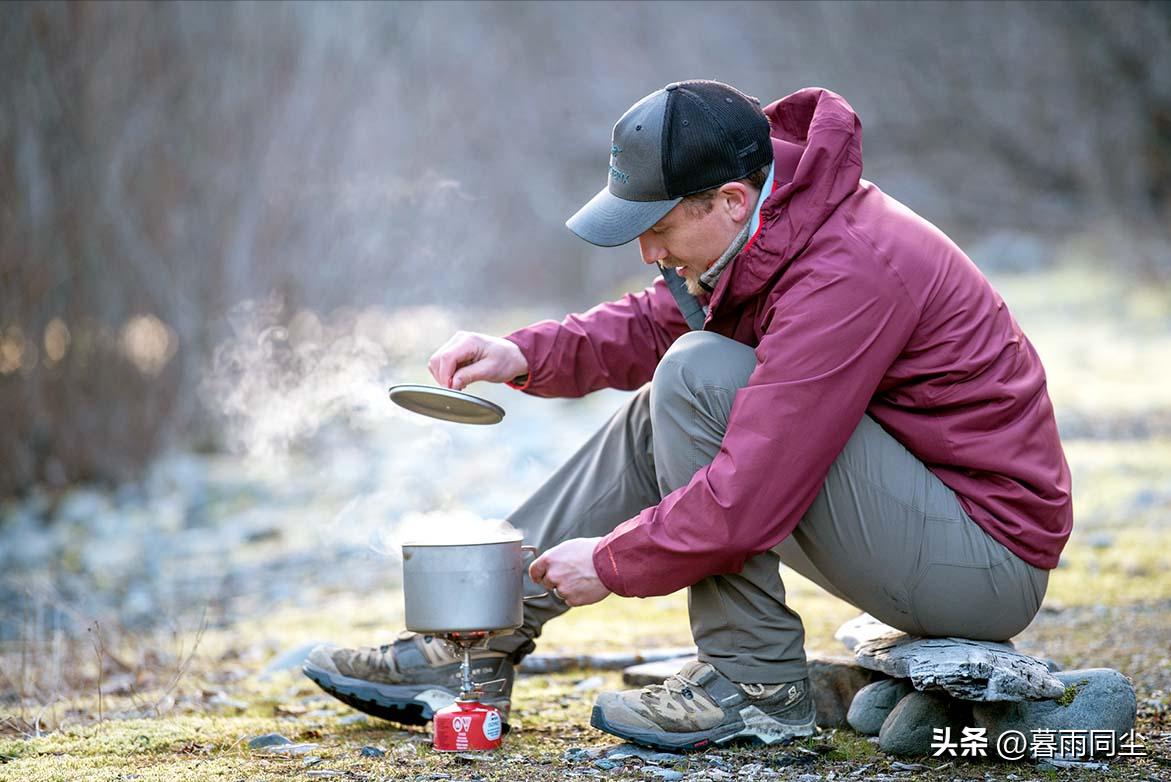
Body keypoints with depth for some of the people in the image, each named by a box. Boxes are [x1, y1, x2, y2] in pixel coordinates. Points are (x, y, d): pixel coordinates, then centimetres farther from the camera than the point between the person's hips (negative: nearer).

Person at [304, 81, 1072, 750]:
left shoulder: (844, 276, -26)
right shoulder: (777, 227, 2)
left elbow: (749, 501, -28)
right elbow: (660, 322, 15)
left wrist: (612, 562, -14)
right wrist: (527, 355, -1)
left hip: (990, 557, -10)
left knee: (700, 376, -19)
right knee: (660, 418, 9)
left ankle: (756, 682, -11)